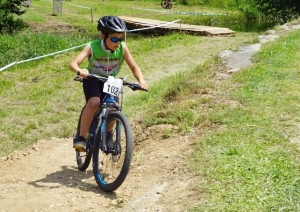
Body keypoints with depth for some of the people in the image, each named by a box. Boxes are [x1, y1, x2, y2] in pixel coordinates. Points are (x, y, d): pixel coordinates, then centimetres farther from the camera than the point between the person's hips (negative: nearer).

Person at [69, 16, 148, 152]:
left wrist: (141, 80, -35)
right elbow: (73, 63, -35)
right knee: (94, 102, -31)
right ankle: (81, 137, -19)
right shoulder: (92, 47, -26)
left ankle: (107, 134, 14)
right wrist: (79, 71, -58)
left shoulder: (122, 48, -19)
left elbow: (134, 67, -15)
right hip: (93, 80, -3)